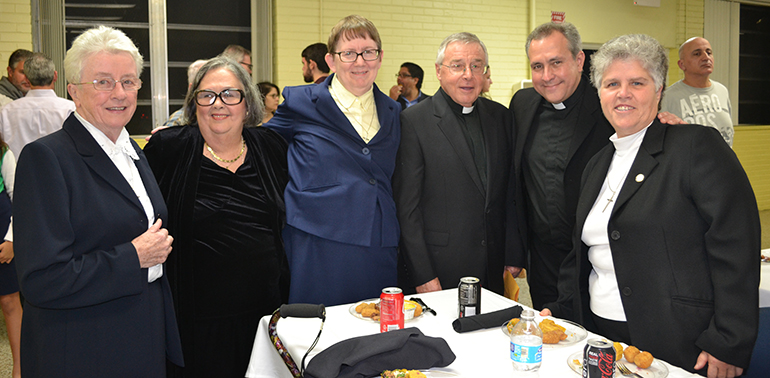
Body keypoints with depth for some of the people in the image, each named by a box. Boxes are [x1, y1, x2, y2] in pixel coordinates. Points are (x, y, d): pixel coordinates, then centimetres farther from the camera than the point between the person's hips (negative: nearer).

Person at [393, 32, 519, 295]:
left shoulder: (500, 116, 7)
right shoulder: (413, 121, -9)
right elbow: (406, 206, -11)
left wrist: (513, 254, 7)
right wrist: (423, 276, -13)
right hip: (440, 269, -4)